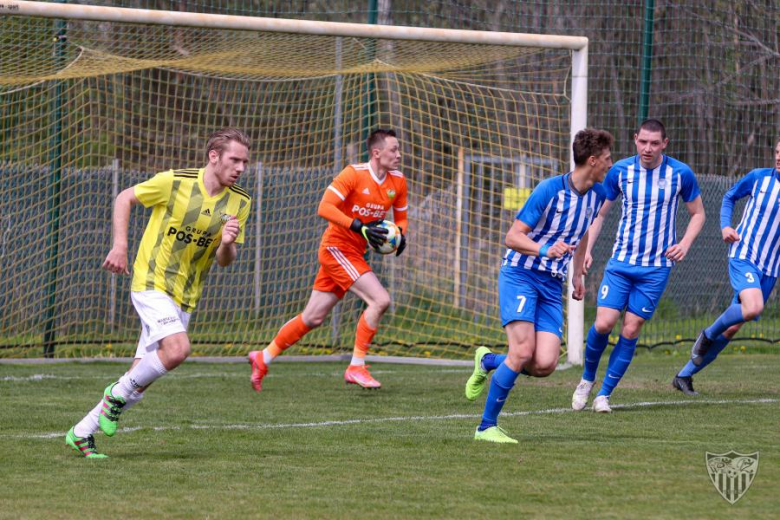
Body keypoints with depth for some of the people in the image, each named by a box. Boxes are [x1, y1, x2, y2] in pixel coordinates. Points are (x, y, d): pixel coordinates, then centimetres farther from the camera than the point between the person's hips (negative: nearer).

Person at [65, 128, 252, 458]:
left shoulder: (239, 203, 1)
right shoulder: (174, 182, -12)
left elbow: (224, 261, 5)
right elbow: (125, 198, 2)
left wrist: (227, 244, -18)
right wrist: (120, 245, -8)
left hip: (184, 297, 6)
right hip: (152, 283, -6)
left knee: (141, 378, 3)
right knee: (177, 349, -28)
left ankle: (82, 433, 16)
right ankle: (120, 393, -4)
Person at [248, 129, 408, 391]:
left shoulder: (398, 182, 5)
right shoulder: (354, 174, -15)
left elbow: (401, 218, 17)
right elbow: (325, 207, -21)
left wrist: (400, 235, -6)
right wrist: (360, 227, -29)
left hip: (354, 254, 8)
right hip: (336, 247, -8)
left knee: (312, 318, 12)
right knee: (380, 300, -20)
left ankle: (263, 358, 26)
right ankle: (356, 367, -13)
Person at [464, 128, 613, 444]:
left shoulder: (596, 194, 6)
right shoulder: (549, 189, -14)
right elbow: (512, 237, -14)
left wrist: (578, 274, 27)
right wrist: (545, 250, -31)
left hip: (552, 286, 6)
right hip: (520, 275, -6)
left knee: (545, 364, -11)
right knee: (523, 352, -20)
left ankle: (488, 362, 19)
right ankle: (486, 427, -7)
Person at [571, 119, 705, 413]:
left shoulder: (680, 174, -5)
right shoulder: (620, 171, -3)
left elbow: (698, 213, 8)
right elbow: (600, 213, 8)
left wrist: (685, 244, -8)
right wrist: (586, 249, -3)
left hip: (656, 267, -1)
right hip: (621, 262, 1)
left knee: (631, 330, -4)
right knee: (603, 323, -11)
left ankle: (604, 393, 9)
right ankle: (587, 379, 15)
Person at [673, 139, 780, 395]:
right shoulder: (759, 177, -1)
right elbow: (729, 197, 14)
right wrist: (725, 226, -3)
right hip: (743, 256, -3)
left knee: (732, 328, 3)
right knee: (753, 307, -31)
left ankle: (685, 376, 16)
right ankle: (708, 334, -3)